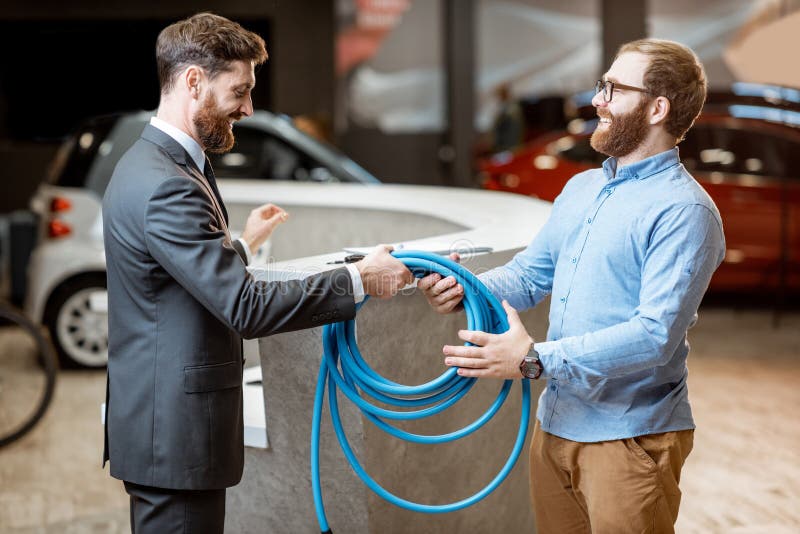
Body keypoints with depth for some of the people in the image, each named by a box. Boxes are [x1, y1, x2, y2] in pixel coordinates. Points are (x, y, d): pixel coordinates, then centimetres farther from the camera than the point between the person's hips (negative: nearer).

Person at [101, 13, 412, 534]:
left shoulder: (153, 164, 11)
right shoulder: (165, 186, -22)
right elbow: (246, 306, -25)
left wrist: (244, 242, 31)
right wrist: (359, 280, -19)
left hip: (164, 425, 11)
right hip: (175, 433, -11)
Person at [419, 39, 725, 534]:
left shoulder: (683, 210, -16)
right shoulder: (582, 188, 12)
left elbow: (656, 335, -24)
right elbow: (530, 273, 15)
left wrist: (536, 359, -28)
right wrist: (465, 290, -7)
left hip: (629, 436, -8)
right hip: (556, 422, 8)